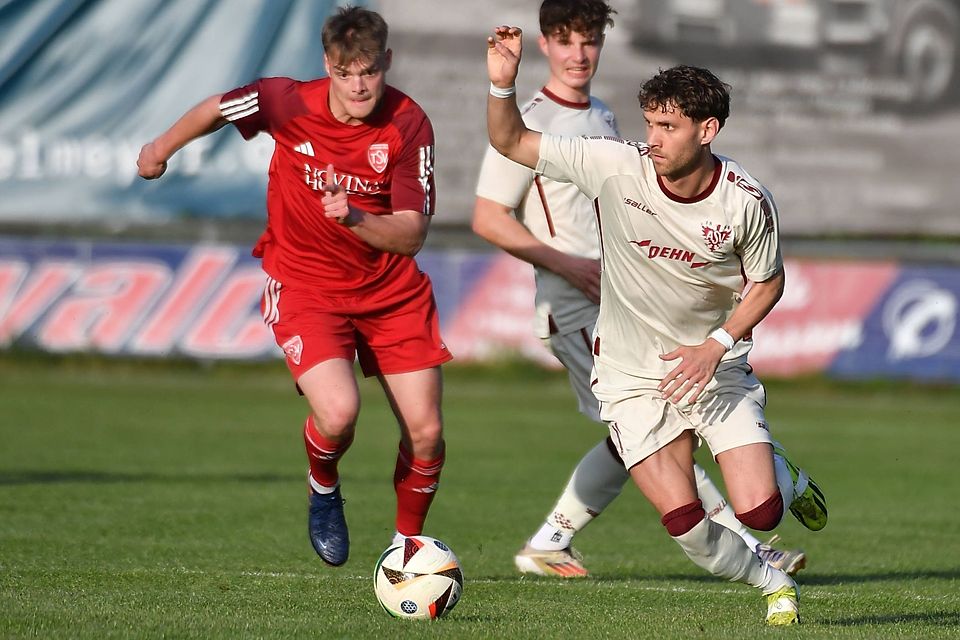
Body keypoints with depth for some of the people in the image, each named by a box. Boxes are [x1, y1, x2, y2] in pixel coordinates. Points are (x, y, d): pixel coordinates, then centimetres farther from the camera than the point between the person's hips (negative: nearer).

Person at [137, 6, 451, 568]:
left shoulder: (408, 124, -17)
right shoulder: (287, 102, -17)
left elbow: (411, 235, -20)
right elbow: (217, 109, 5)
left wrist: (354, 217, -38)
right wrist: (162, 149, 21)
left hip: (391, 290, 2)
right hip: (305, 286, -2)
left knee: (426, 432, -2)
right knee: (338, 413, -25)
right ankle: (323, 489, 11)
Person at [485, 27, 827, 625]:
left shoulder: (747, 202, -16)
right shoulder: (615, 166, -17)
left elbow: (767, 281, 0)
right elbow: (511, 142, -12)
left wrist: (716, 345, -14)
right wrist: (502, 85, -32)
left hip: (715, 367, 0)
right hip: (633, 377, 0)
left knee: (759, 512, -12)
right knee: (686, 523, -11)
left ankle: (790, 482, 28)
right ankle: (773, 585, 20)